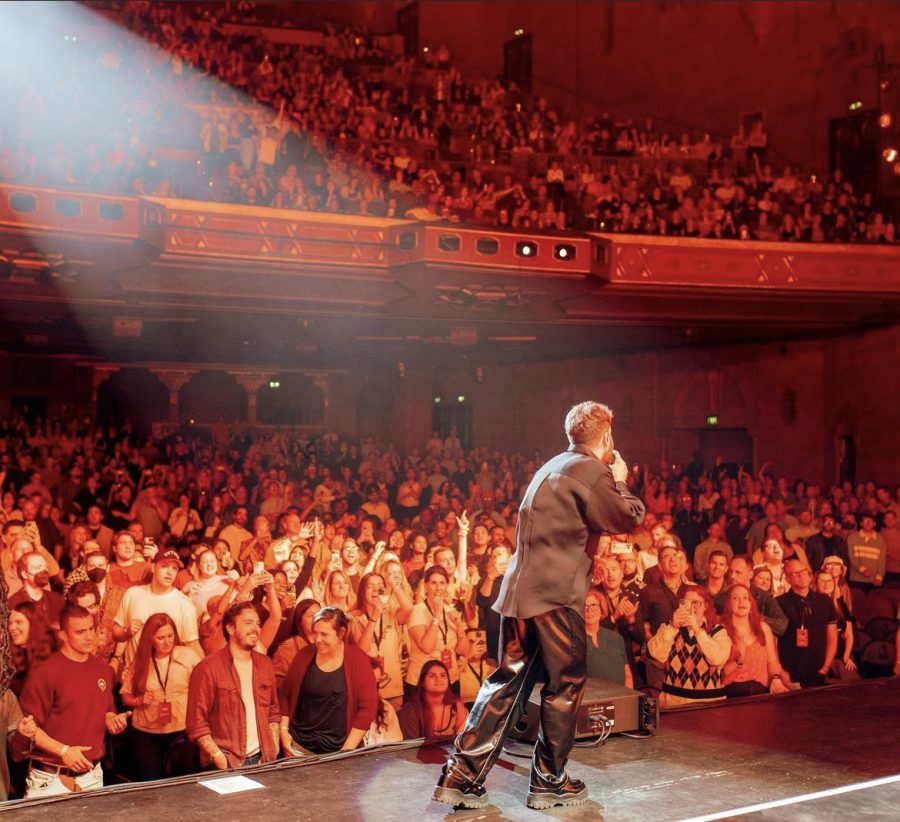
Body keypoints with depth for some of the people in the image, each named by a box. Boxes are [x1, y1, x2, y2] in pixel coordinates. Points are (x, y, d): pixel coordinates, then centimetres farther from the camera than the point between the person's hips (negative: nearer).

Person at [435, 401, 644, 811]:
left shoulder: (552, 467, 20)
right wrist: (620, 482, 9)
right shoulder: (591, 471, -9)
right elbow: (629, 519, -7)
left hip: (519, 590, 9)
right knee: (564, 686, 5)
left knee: (507, 682, 11)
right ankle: (549, 782, 14)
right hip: (557, 593, -8)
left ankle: (461, 775, 9)